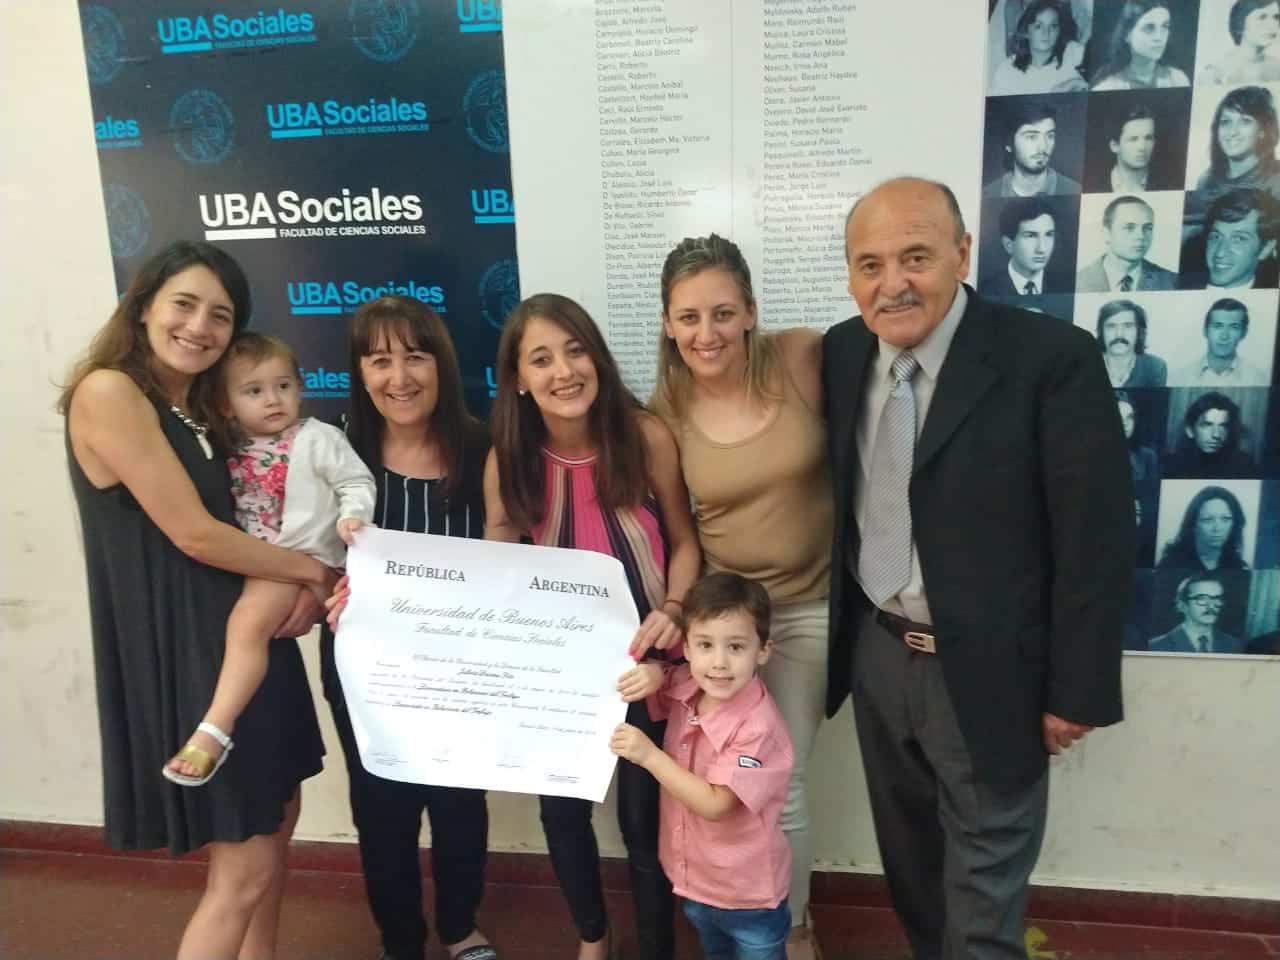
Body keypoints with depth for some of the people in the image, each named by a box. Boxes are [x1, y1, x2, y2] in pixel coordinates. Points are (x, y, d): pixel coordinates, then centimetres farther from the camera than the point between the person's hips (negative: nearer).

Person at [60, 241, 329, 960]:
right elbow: (193, 534, -19)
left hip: (246, 636, 9)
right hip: (176, 647, -9)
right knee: (245, 868, -1)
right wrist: (312, 570, -7)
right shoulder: (109, 392, -14)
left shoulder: (204, 407, 12)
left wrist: (305, 588, -8)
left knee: (278, 822, 20)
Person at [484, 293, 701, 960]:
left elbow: (684, 542, -5)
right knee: (560, 809, 18)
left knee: (643, 815, 9)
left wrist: (672, 611, -23)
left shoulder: (646, 436, -17)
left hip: (641, 657, -2)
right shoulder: (507, 459, -11)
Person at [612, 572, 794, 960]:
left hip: (747, 898, -7)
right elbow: (629, 672, 6)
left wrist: (649, 755, -31)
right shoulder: (685, 686, -11)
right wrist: (651, 671, -17)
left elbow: (714, 804, -29)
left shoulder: (758, 728, -31)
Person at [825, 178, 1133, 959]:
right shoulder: (842, 352, -1)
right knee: (909, 862, 25)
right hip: (877, 656, 5)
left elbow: (1097, 536, -15)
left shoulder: (1054, 359, -18)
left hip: (989, 673, -5)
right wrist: (845, 634, 9)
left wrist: (1077, 691, -11)